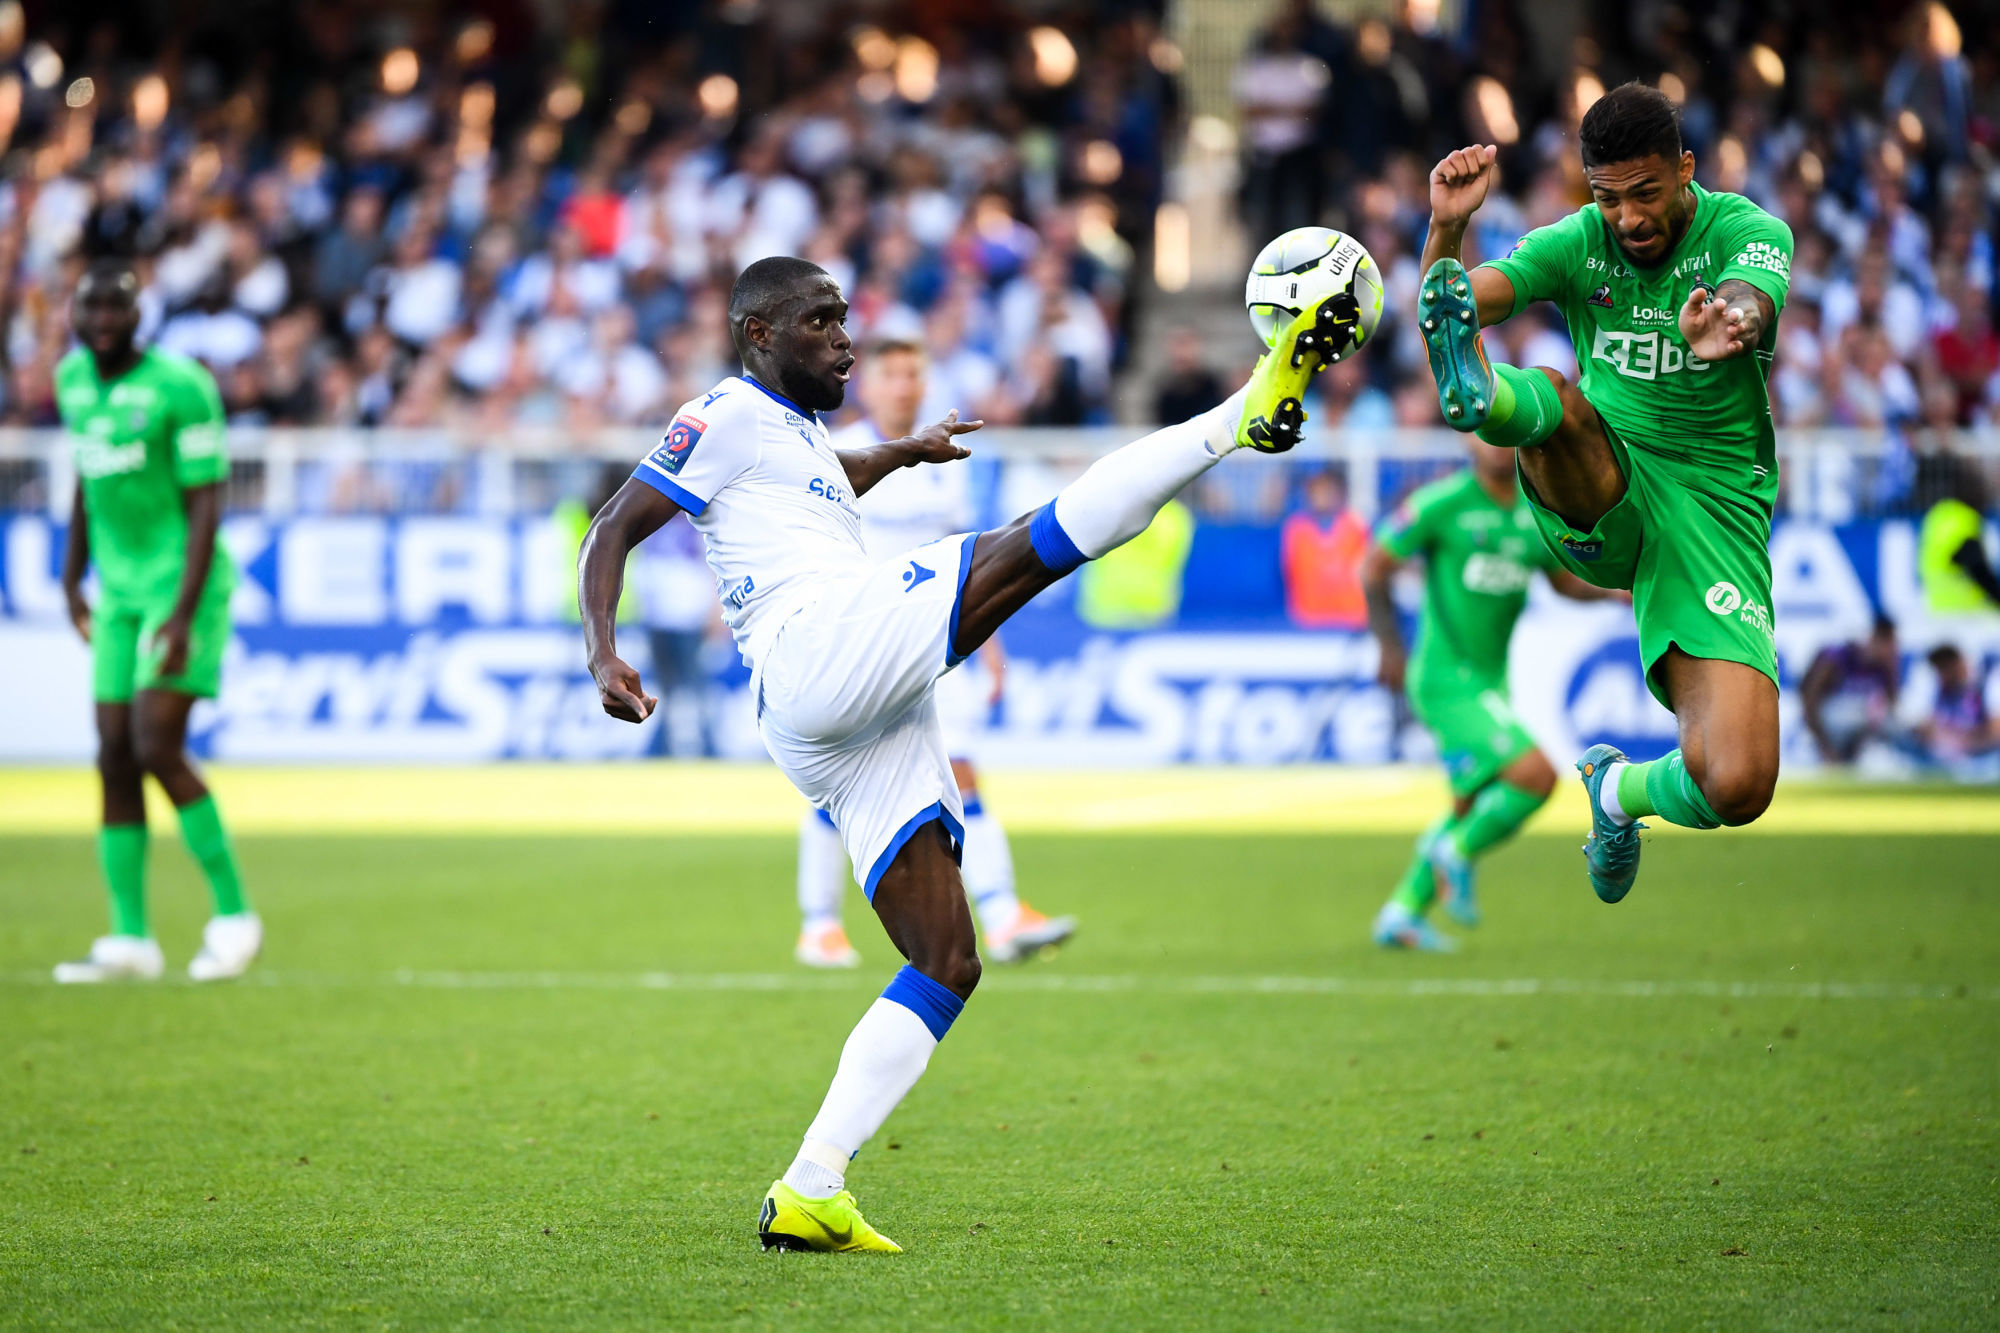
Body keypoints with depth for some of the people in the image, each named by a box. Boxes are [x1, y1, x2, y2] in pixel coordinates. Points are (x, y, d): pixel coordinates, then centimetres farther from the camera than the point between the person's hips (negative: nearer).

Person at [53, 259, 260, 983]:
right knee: (115, 758, 1)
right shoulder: (73, 379, 9)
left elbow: (204, 505, -14)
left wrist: (183, 612, -20)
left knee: (157, 748, -15)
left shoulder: (179, 387, -13)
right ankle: (130, 938, 6)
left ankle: (234, 914, -4)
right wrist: (72, 578, 22)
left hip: (185, 579, -7)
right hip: (120, 589, 7)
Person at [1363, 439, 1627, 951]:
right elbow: (1374, 567, -5)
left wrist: (1617, 591, -1)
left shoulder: (1535, 514, 6)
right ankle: (1457, 853, 2)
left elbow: (1566, 582, 18)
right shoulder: (1440, 504, -12)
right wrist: (1390, 645, -10)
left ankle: (1402, 914, 28)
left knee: (1474, 806, 15)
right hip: (1447, 682, -8)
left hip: (1492, 682, 8)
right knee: (1535, 773, -21)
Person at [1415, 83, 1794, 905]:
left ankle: (1623, 790, 17)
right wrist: (1446, 231, -33)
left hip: (1714, 509, -1)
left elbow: (1750, 297, -28)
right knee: (1554, 398, -34)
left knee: (1736, 790, -16)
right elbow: (1451, 309, -11)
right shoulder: (1575, 244, 3)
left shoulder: (1747, 232, -3)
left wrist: (1730, 321, -53)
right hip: (1595, 500, 1)